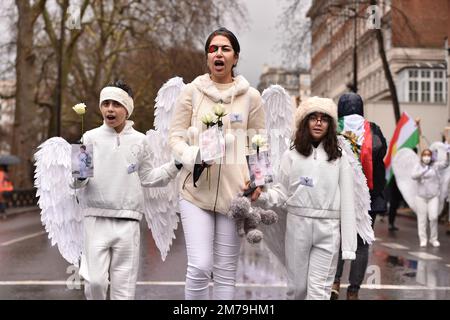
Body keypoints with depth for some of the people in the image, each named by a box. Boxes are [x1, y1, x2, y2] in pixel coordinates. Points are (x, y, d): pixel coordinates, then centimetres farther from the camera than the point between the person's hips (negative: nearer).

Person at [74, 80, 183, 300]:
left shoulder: (139, 140, 7)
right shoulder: (91, 138, 4)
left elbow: (147, 178, 15)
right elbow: (78, 182, 5)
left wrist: (176, 166, 7)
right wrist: (79, 177, -18)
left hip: (128, 221, 1)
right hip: (96, 219, -1)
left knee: (124, 286, 4)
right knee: (95, 282, -9)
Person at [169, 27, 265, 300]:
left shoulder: (251, 96, 6)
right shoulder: (192, 91, 5)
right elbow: (176, 138, 5)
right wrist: (194, 156, -16)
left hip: (234, 193, 1)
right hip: (197, 190, -1)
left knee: (226, 271, 7)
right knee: (200, 267, -12)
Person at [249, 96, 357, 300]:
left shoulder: (339, 158, 3)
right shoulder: (292, 156, 7)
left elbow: (347, 200, 0)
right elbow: (282, 192, 6)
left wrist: (348, 244, -4)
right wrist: (261, 196, -15)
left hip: (328, 229, -1)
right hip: (298, 224, 1)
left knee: (319, 290, -2)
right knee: (298, 285, 10)